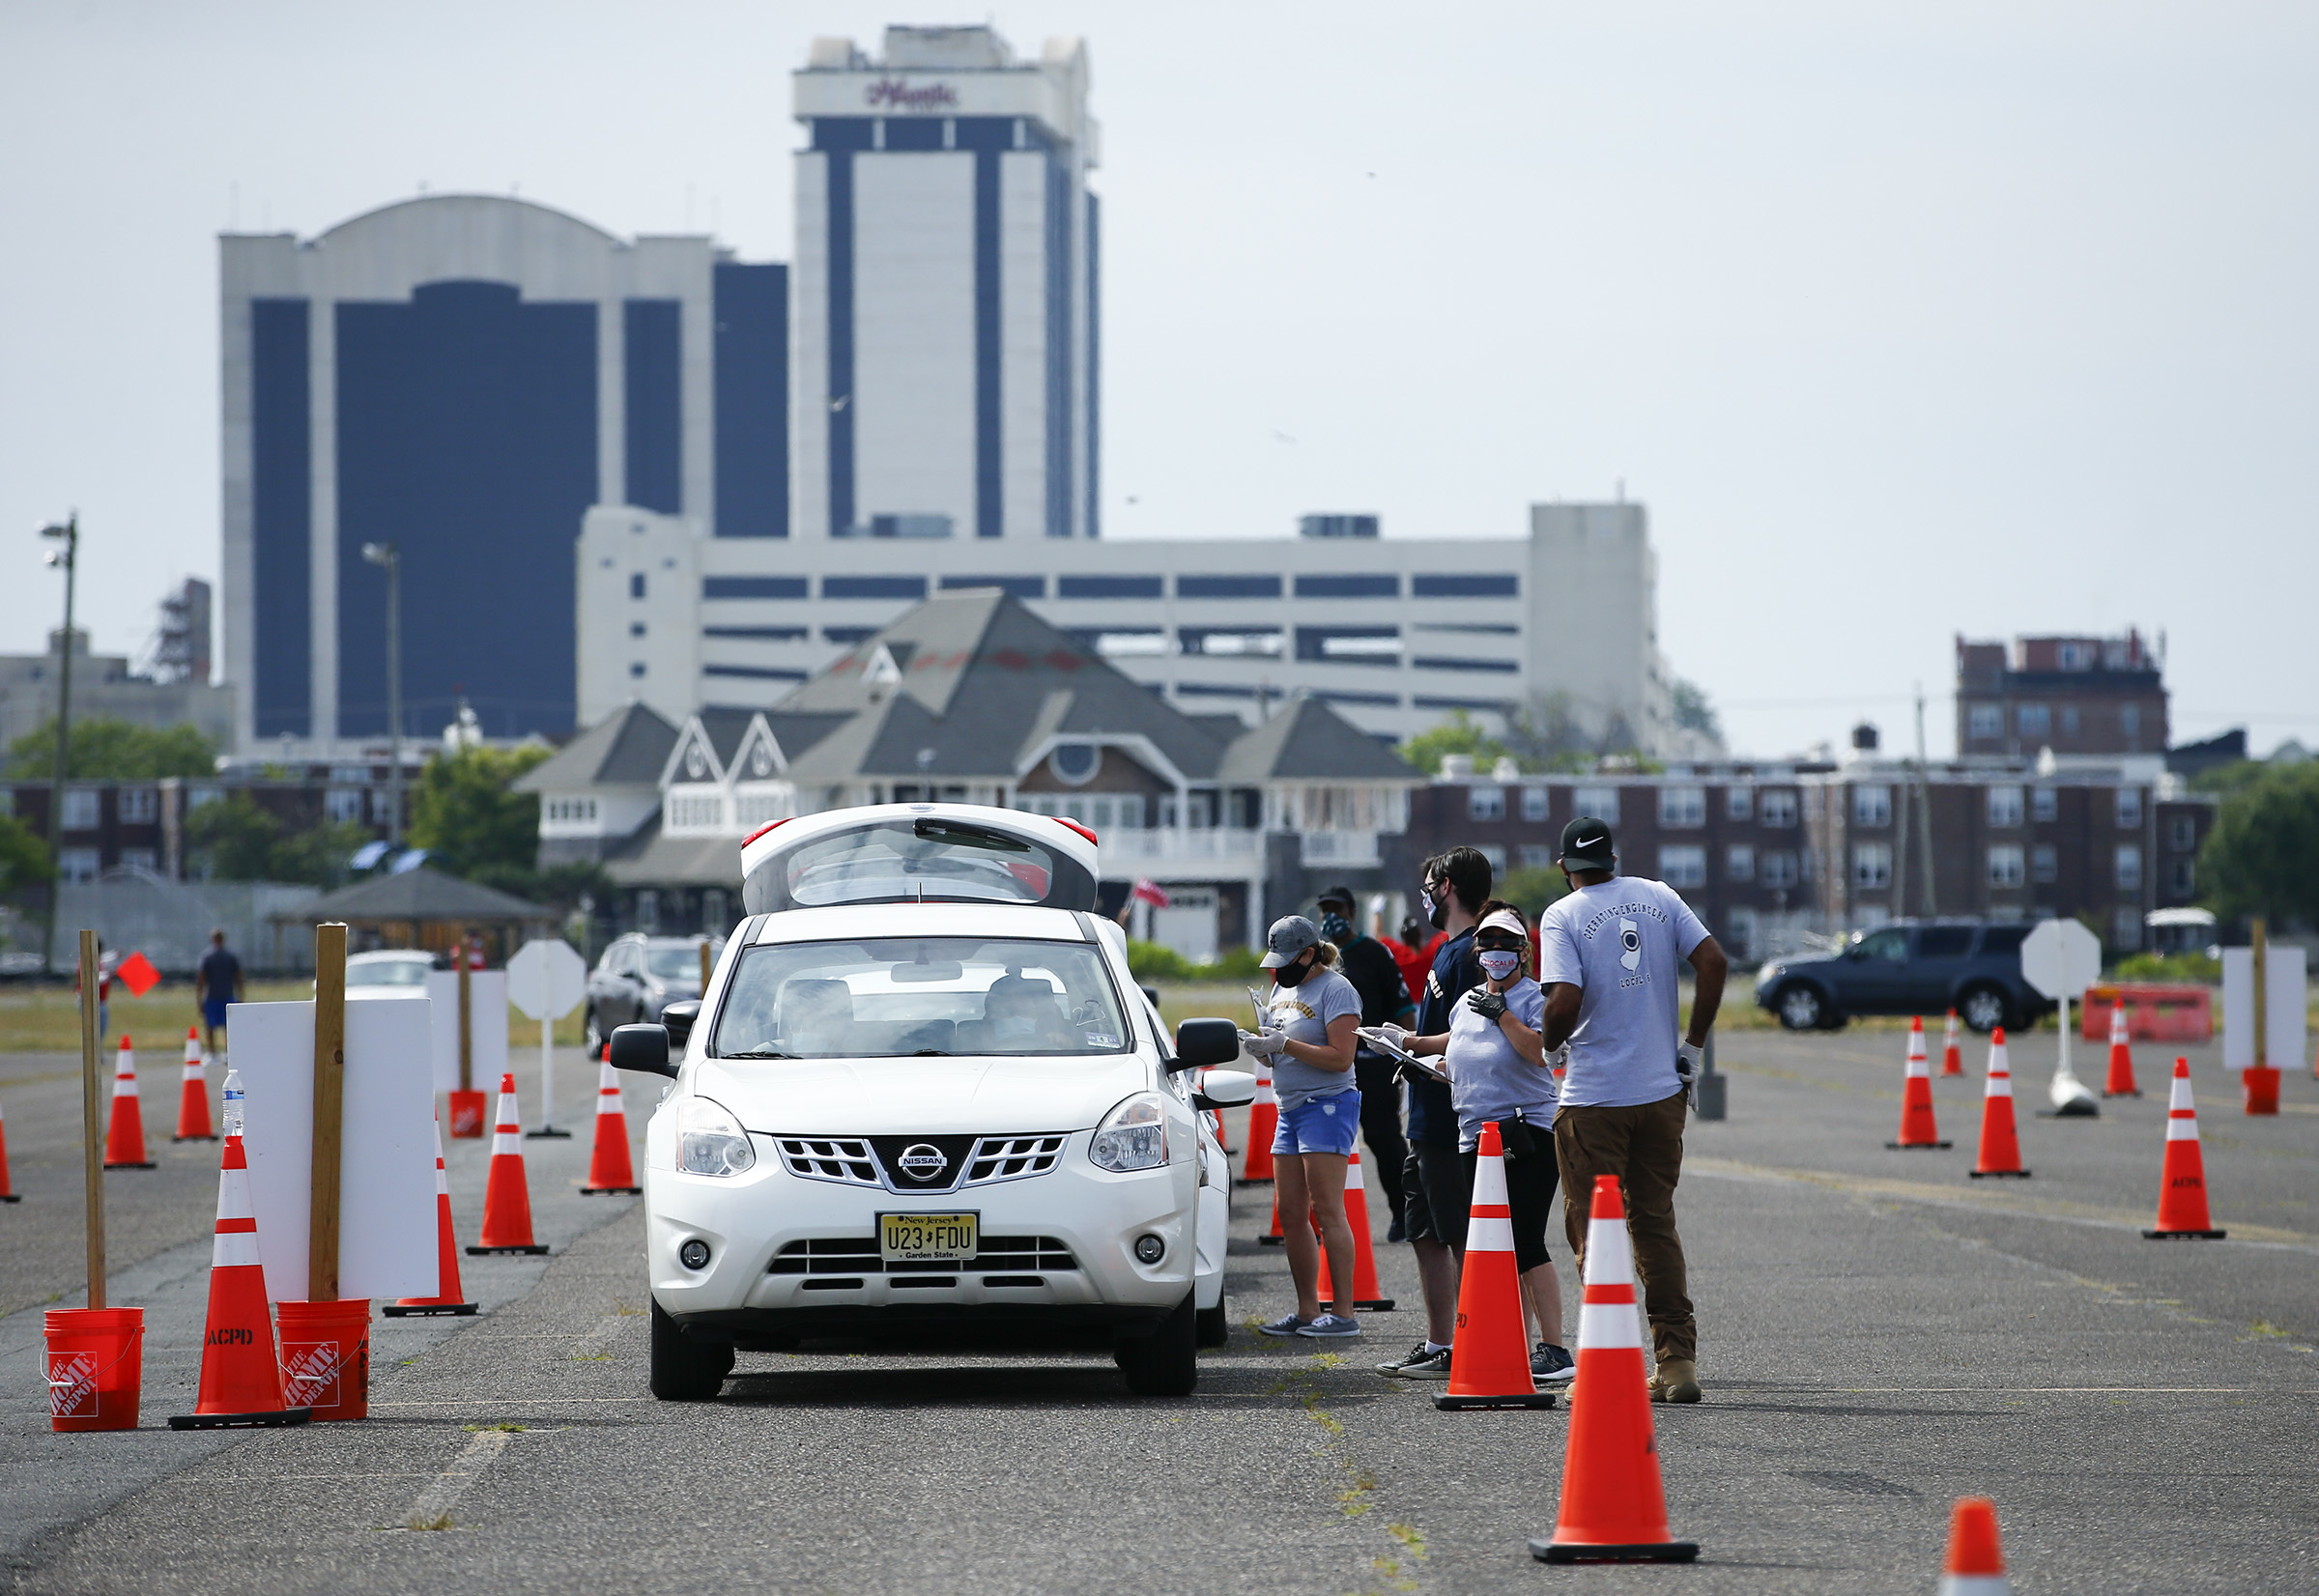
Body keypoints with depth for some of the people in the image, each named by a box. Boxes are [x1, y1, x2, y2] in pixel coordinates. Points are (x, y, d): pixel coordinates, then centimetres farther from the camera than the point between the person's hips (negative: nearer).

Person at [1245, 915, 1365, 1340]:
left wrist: (1285, 1044, -19)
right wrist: (1260, 1044, 0)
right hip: (1290, 1109, 9)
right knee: (1291, 1216, 5)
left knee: (1327, 1212, -12)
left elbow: (1341, 1058, -18)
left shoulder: (1335, 990, -9)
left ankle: (1343, 1313, -12)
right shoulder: (1282, 988, 17)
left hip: (1327, 1105, -9)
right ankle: (1307, 1311, 10)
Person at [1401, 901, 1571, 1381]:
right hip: (1475, 1139, 8)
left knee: (1526, 1245, -13)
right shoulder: (1468, 1003, 15)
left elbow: (1539, 1051, -22)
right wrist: (1410, 1046, 24)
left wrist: (1502, 1014, -18)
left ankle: (1555, 1351, -11)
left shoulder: (1533, 999, -6)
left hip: (1527, 1136, -8)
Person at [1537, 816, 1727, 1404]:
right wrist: (1692, 1046, 6)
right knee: (1656, 1224, 13)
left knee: (1594, 1229, 4)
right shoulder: (1659, 898, 7)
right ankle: (1676, 1361, 8)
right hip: (1662, 1090, 4)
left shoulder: (1563, 916, -6)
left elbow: (1566, 1001, -18)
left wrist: (1550, 1043, 3)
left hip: (1594, 1099, -4)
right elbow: (1714, 961, -2)